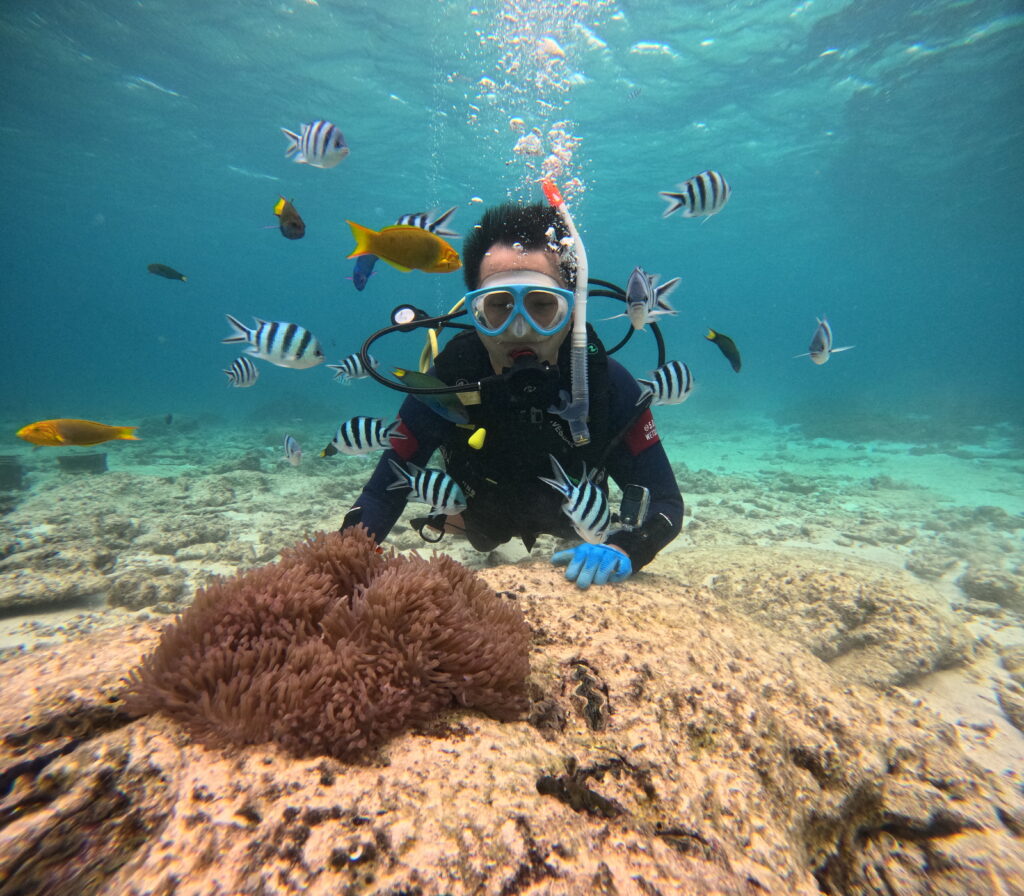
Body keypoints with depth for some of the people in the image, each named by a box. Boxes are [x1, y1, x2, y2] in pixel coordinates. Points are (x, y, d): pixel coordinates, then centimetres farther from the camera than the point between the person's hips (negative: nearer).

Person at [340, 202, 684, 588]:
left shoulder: (608, 385, -33)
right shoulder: (443, 385, -33)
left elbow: (666, 503, -29)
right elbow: (383, 494, -25)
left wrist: (622, 550, -50)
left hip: (574, 528, 1)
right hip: (482, 525, 0)